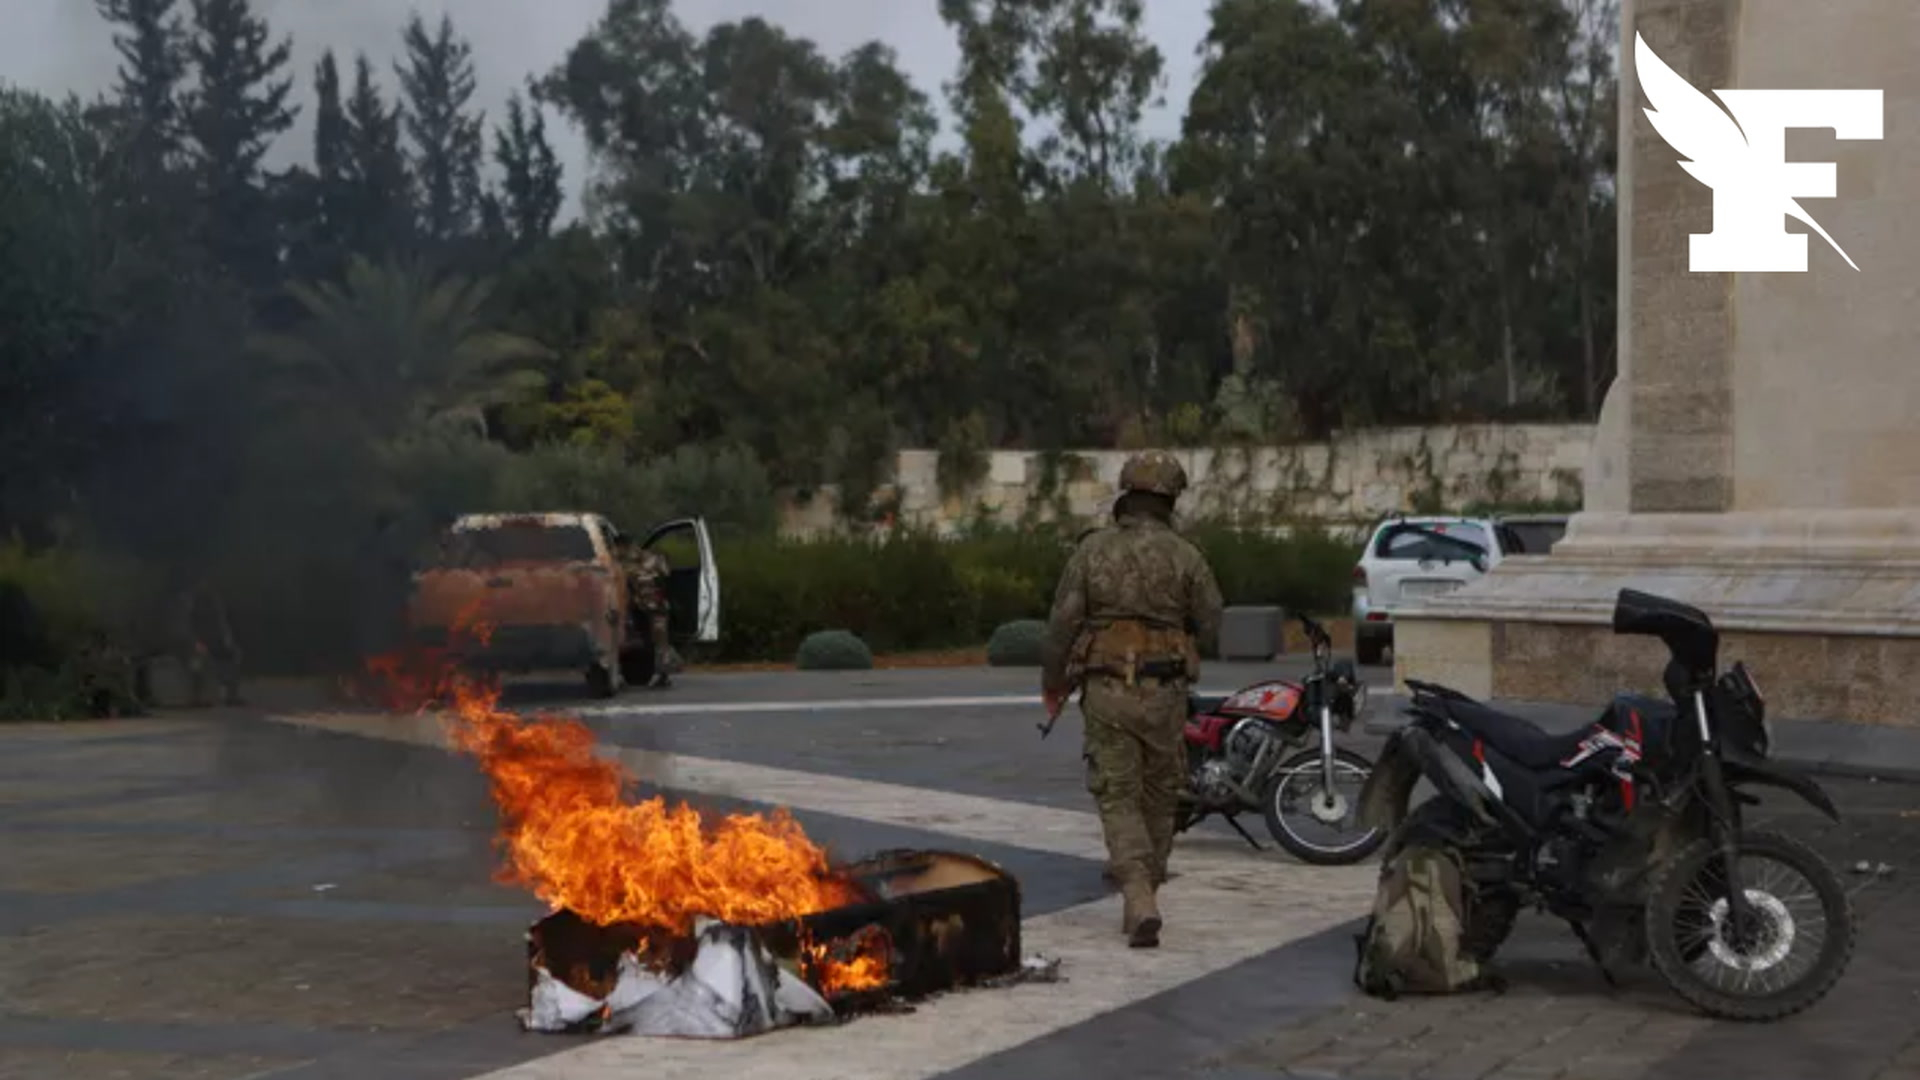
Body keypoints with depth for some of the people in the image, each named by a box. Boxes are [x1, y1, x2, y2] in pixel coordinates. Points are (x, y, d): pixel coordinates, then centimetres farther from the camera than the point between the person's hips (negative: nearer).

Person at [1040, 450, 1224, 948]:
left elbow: (1063, 622, -3)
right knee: (1158, 797, 16)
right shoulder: (1185, 556, -2)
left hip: (1106, 691, -1)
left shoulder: (1092, 550, -2)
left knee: (1119, 799, 1)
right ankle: (1142, 901, 24)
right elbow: (1210, 626, 1)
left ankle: (1141, 904, -16)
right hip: (1164, 691, 1)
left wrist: (1052, 683, 10)